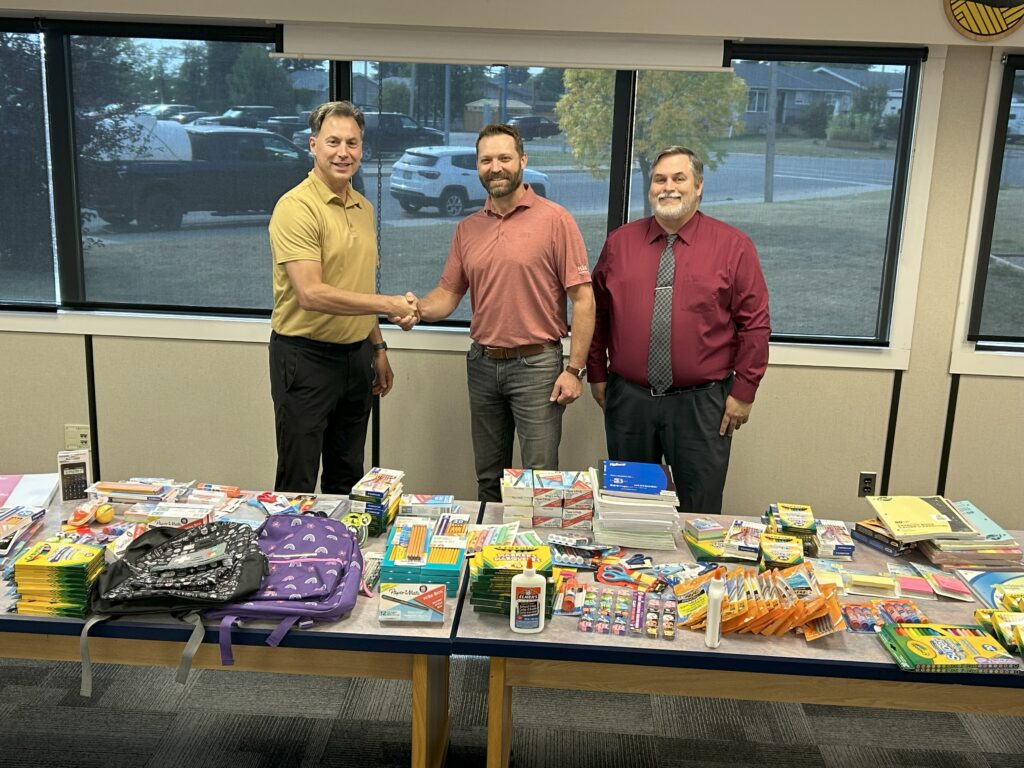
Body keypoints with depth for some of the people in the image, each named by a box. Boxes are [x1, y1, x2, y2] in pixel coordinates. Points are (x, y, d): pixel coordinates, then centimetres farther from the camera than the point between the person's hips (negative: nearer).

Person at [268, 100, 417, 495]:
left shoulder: (364, 208, 10)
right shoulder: (296, 207, -15)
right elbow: (311, 295, -24)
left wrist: (378, 348, 17)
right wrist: (388, 305, -24)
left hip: (357, 355, 7)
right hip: (305, 356, -7)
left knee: (347, 480, 18)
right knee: (298, 485, 3)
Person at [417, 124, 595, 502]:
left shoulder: (555, 220, -7)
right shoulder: (467, 229, 8)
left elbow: (583, 299, -8)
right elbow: (447, 294, 9)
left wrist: (575, 369, -12)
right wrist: (417, 309, -14)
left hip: (536, 364, -5)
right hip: (482, 364, 5)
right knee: (488, 480, 15)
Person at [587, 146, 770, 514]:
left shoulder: (734, 245, -3)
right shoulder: (619, 242, 6)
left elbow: (755, 323, -3)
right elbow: (597, 313, 12)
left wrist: (743, 391, -5)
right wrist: (597, 375, 10)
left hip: (701, 404, -2)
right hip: (627, 399, 3)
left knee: (700, 511, 6)